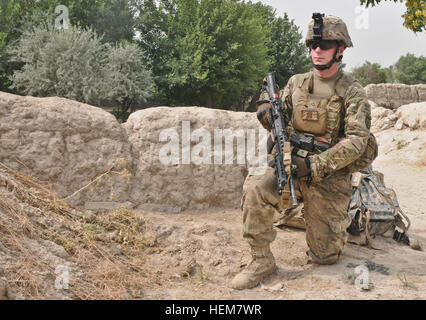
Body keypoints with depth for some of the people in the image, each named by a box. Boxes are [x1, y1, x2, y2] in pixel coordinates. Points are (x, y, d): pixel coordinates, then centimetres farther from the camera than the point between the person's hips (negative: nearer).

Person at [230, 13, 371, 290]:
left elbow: (357, 140, -15)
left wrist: (315, 165, -26)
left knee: (324, 257, 5)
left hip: (329, 176, -2)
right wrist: (267, 110, -11)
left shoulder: (352, 92, -6)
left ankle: (343, 221, 40)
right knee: (255, 189, -30)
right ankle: (262, 261, -13)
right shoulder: (297, 83, 6)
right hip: (291, 165, 3)